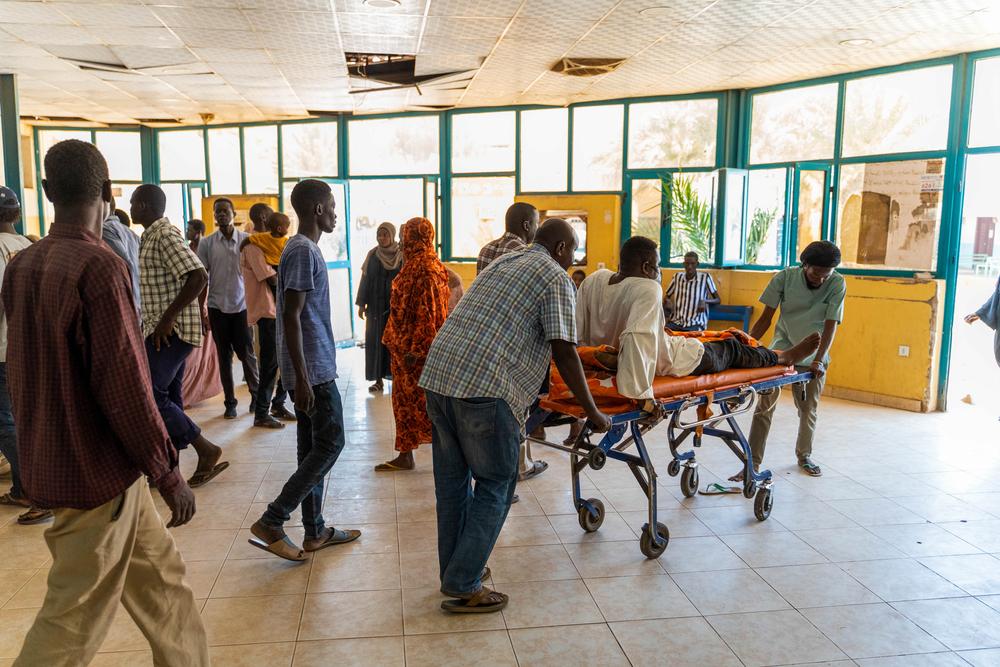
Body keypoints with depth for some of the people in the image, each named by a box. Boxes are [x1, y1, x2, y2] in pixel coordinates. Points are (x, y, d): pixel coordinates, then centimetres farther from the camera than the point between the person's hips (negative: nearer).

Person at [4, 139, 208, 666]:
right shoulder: (98, 266, -21)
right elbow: (125, 385, -23)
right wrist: (168, 472, -15)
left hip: (49, 461, 8)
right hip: (98, 471, -8)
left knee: (162, 578, 19)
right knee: (73, 622, 5)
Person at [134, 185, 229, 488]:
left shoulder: (165, 235, -15)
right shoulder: (153, 236, 16)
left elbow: (198, 276, -26)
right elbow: (182, 280, 23)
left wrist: (168, 318, -24)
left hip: (171, 330, -10)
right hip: (165, 331, 10)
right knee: (168, 398, 12)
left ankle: (206, 450, -2)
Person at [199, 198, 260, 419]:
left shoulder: (247, 240, 0)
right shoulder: (207, 243, 2)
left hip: (242, 305, -1)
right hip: (217, 307, 1)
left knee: (247, 353, 2)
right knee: (224, 356, 7)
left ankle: (256, 394, 20)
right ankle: (230, 402, 15)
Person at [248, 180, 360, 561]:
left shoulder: (303, 248, 15)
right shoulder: (304, 251, -15)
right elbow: (291, 317, -21)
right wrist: (302, 378, -23)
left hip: (312, 368, 10)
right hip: (314, 369, -10)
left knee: (314, 447, 12)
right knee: (330, 444, -5)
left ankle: (315, 531, 20)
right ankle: (270, 523, -2)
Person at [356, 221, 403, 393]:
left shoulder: (402, 255, -1)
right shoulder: (372, 255, 4)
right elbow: (365, 279, 5)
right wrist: (361, 304, 1)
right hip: (376, 305, 2)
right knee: (376, 340, 1)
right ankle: (378, 379, 6)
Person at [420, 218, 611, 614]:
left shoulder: (502, 263, 26)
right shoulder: (556, 278, 1)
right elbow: (563, 352, -6)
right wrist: (592, 413, 3)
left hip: (438, 374, 8)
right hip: (484, 389, -8)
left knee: (452, 481, 17)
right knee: (495, 486, 6)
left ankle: (453, 572, 30)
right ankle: (464, 587, 9)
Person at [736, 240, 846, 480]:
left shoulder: (837, 284, -12)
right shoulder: (785, 277, -13)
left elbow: (831, 325, -15)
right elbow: (766, 318, -10)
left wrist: (819, 360, -25)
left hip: (813, 356, 1)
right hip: (780, 350, -1)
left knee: (808, 409, 12)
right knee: (764, 406, -8)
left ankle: (804, 456, 34)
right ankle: (753, 463, -5)